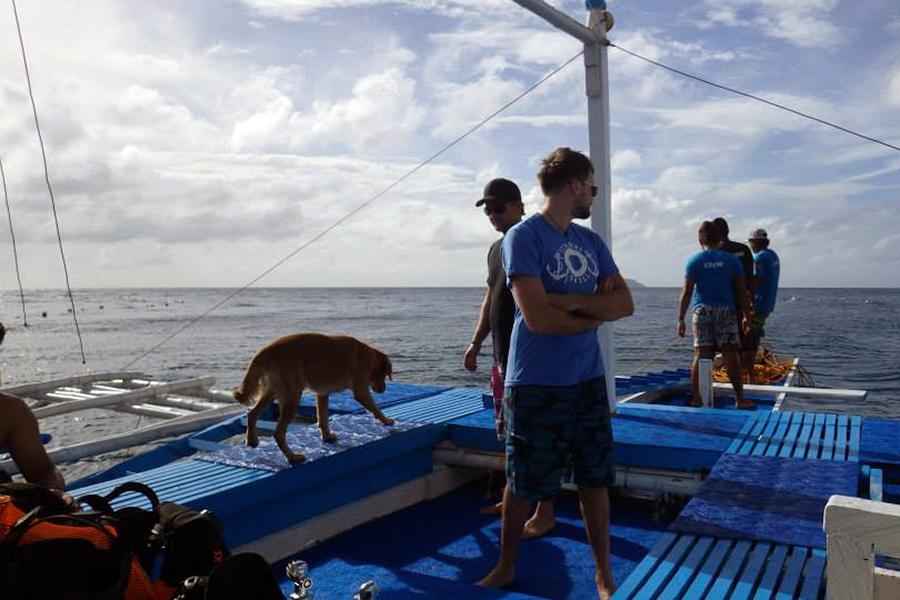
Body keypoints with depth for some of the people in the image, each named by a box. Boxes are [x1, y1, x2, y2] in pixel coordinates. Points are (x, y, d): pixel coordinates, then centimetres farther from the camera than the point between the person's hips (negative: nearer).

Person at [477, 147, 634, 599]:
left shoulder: (590, 241, 10)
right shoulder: (524, 237, -11)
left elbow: (626, 303, 2)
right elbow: (538, 318, -20)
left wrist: (571, 300, -14)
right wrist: (596, 312, -6)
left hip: (589, 380, 6)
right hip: (536, 385, -5)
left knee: (595, 479, 13)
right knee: (522, 484, 9)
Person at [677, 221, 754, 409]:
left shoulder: (694, 261, 1)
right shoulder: (731, 260, 5)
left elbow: (686, 293, -3)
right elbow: (741, 291, 5)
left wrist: (681, 319, 0)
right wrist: (747, 315, 13)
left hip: (702, 312, 0)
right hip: (726, 311, 0)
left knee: (700, 356, 2)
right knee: (731, 356, 4)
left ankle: (697, 399, 4)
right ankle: (739, 399, 8)